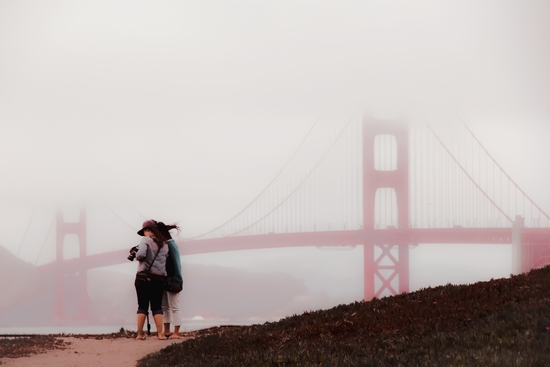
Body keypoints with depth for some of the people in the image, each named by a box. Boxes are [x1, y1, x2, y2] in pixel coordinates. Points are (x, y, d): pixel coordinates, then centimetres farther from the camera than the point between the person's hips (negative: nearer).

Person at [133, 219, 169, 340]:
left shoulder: (145, 240, -4)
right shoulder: (164, 245, 12)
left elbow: (141, 254, -18)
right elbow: (166, 259, 11)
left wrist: (136, 254, 2)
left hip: (144, 277, -3)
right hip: (159, 279, 3)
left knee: (142, 306, 2)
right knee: (157, 307, 7)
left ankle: (140, 334, 2)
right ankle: (160, 333, -1)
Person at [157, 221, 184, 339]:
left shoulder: (170, 244, -14)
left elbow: (176, 263, -16)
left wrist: (176, 281, -18)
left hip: (171, 280, -9)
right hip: (164, 280, 9)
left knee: (174, 306, -5)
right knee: (165, 306, 11)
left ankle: (176, 333, -3)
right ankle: (166, 331, 16)